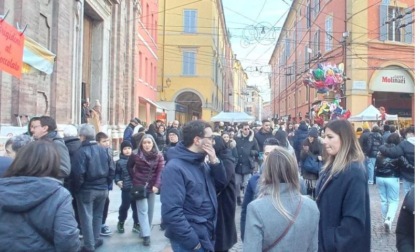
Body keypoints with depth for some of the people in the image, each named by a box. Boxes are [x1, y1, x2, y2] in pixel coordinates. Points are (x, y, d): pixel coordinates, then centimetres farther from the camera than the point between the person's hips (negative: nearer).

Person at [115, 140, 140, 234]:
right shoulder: (120, 162, -2)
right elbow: (117, 173, 2)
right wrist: (118, 181, -14)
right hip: (126, 188, -2)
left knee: (136, 206, 10)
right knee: (125, 206, 6)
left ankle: (137, 224, 25)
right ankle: (120, 223, 30)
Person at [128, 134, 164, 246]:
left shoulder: (159, 156, -4)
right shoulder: (136, 155, -7)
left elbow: (160, 172, -9)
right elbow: (129, 167, 9)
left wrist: (156, 185, -20)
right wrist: (134, 178, 2)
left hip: (152, 186, 2)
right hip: (139, 186, -2)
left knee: (150, 210, 10)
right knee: (143, 210, -8)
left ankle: (145, 232, 26)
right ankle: (146, 235, -8)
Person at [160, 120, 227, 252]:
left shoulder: (201, 163, 7)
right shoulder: (175, 168, -20)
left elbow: (221, 184, 11)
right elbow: (172, 212, -25)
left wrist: (214, 161, -5)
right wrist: (193, 241, -21)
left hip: (207, 235, 8)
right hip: (191, 240, -8)